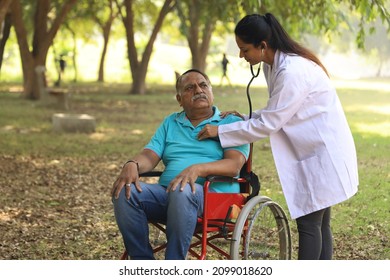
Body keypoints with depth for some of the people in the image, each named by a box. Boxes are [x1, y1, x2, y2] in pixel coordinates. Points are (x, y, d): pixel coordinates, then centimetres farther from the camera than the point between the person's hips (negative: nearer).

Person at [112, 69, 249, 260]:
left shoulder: (231, 123, 11)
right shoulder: (170, 123, 26)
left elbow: (234, 165, -5)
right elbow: (149, 156, 13)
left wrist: (198, 169, -24)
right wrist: (133, 164, -13)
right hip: (166, 192, 4)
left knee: (182, 192, -39)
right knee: (125, 192, -23)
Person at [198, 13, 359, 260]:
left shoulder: (293, 71, -25)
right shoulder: (273, 66, 5)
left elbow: (268, 124, -22)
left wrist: (220, 131, -15)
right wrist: (245, 118, 3)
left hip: (324, 153, -9)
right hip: (313, 153, 9)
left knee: (308, 223, -7)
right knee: (318, 222, 12)